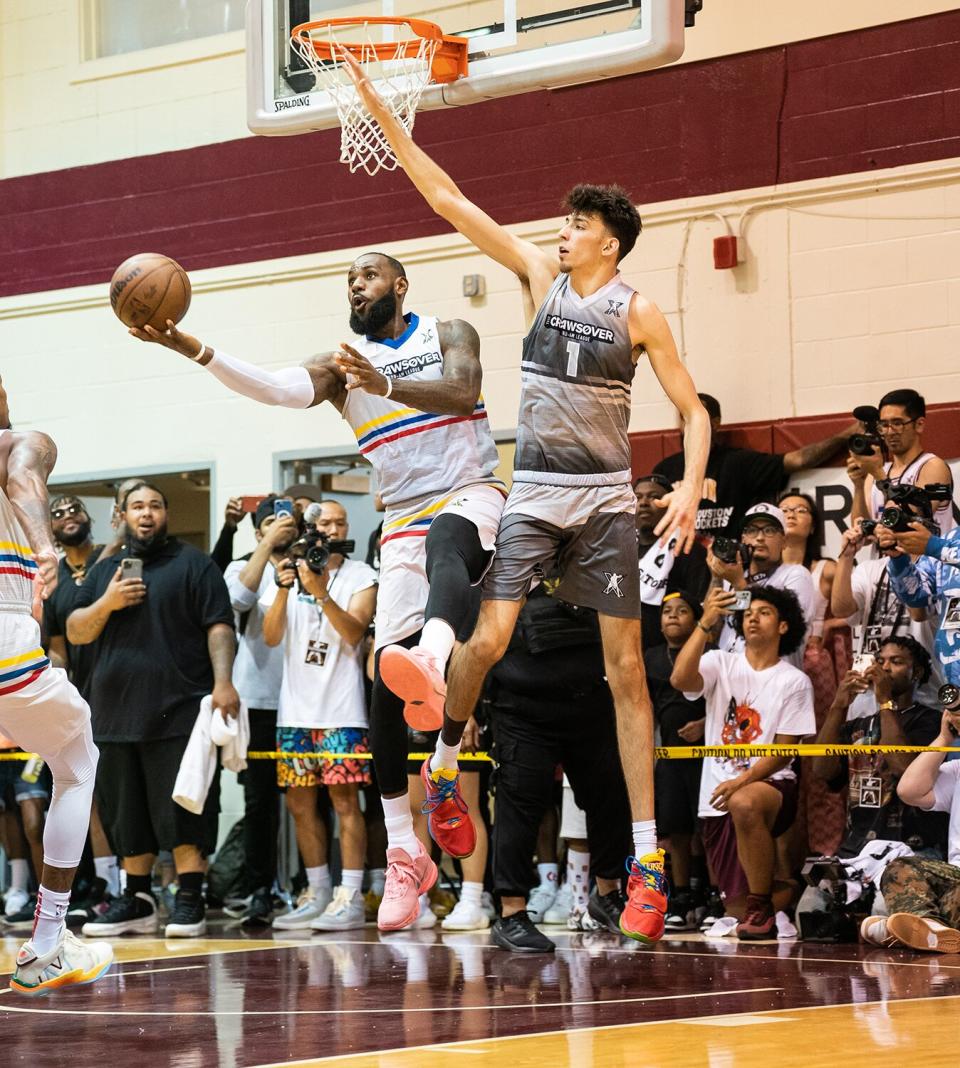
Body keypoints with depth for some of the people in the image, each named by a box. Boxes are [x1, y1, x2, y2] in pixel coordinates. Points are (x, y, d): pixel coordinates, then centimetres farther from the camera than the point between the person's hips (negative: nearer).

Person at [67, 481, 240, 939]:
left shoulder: (192, 564, 4)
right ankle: (137, 899, 16)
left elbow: (219, 627, -4)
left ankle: (190, 900, -5)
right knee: (127, 812, 8)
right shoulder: (105, 570, 18)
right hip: (117, 713, 5)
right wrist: (107, 603, -5)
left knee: (182, 810, -7)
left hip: (178, 712, -5)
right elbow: (75, 633, 13)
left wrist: (223, 682, -17)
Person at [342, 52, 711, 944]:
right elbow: (447, 200, -2)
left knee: (625, 668, -3)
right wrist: (381, 114, -7)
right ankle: (448, 744, 19)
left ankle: (646, 861, -2)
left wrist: (691, 485, -19)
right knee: (487, 641, -15)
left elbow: (693, 409, -1)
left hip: (605, 497, -1)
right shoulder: (541, 275, 2)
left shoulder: (638, 312, -2)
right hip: (531, 491, 1)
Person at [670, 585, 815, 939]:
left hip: (771, 784, -3)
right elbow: (680, 679, -13)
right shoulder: (721, 663, 9)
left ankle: (762, 909, -27)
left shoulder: (794, 681, 2)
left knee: (744, 804, -41)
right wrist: (705, 623, -18)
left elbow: (783, 751, -4)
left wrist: (742, 781, -20)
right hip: (718, 794, 3)